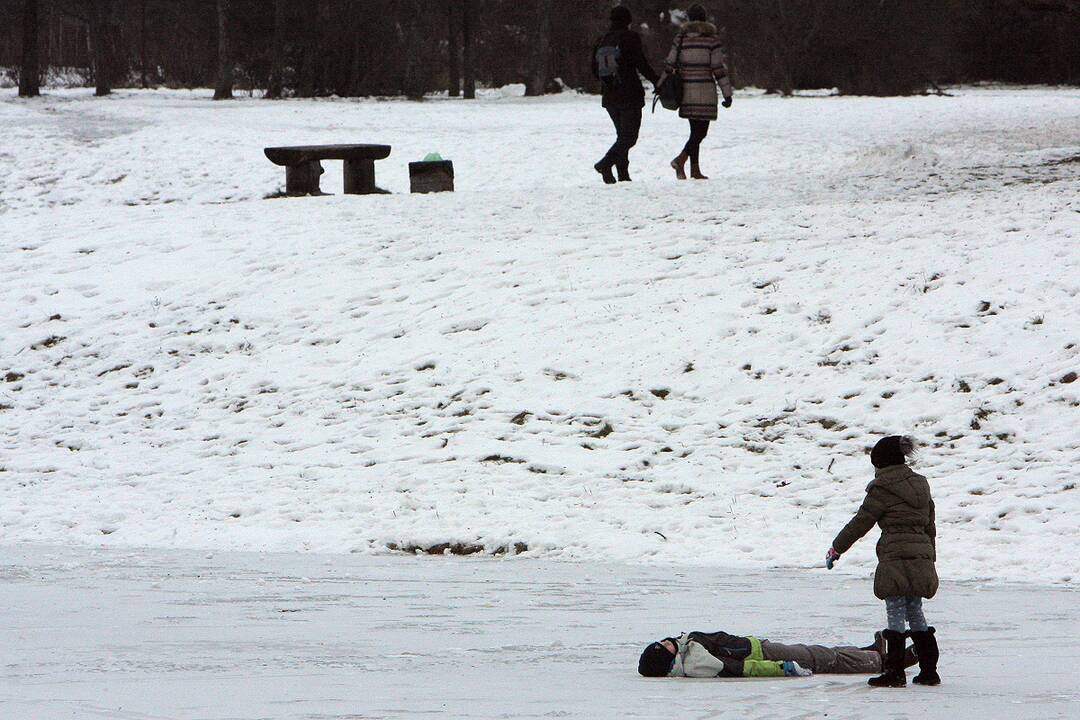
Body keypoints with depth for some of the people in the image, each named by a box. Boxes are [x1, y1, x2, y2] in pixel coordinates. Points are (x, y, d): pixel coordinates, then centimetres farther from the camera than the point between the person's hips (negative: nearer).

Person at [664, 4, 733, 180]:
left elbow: (670, 65, 5)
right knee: (700, 131, -1)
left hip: (686, 91, 4)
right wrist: (727, 93, -1)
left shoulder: (681, 38, 4)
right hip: (705, 91, -4)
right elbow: (719, 68, -6)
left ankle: (695, 169, 9)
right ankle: (681, 159, -20)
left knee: (696, 131, 13)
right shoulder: (711, 39, -4)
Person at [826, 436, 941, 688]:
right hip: (922, 558, 7)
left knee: (896, 615, -5)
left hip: (895, 558, -7)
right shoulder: (920, 485, 16)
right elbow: (930, 526, 21)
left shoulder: (884, 488, -7)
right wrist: (930, 558, 29)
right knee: (915, 614, 15)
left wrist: (836, 549, 6)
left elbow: (861, 522, -3)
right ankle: (929, 670, 16)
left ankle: (895, 672, -5)